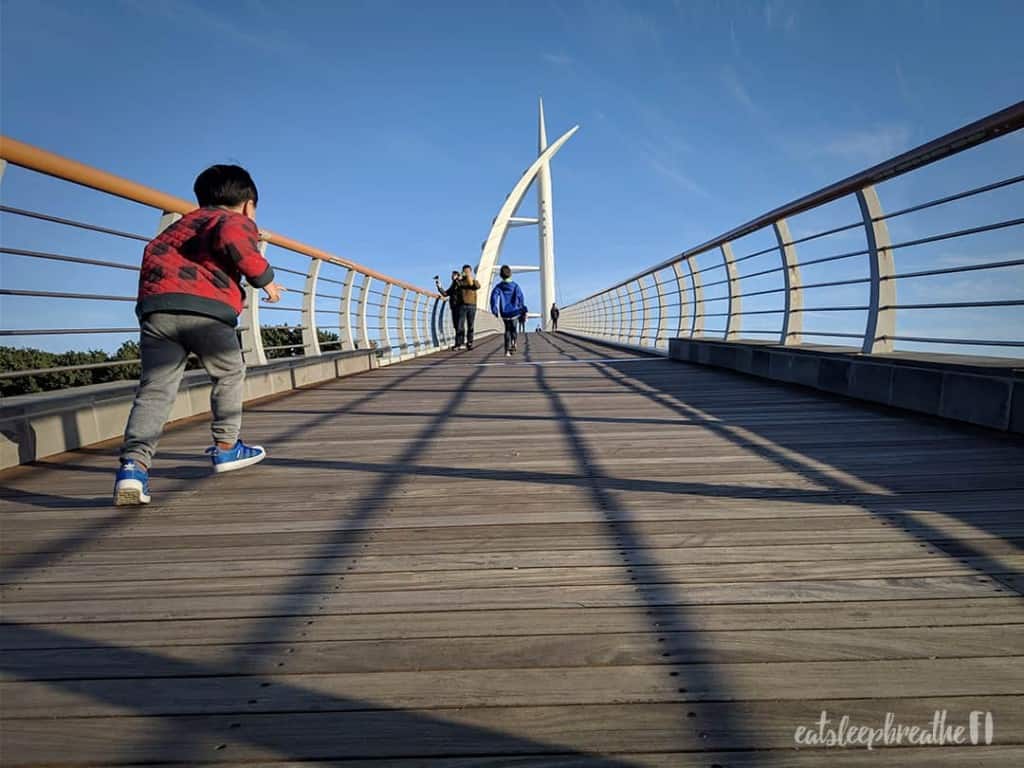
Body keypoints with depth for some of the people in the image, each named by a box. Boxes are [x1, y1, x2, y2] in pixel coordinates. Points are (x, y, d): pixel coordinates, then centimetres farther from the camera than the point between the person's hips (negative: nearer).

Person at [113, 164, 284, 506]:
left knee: (155, 389, 1)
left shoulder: (183, 222, 35)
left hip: (155, 305, 5)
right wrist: (264, 277, -2)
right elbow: (232, 239, -11)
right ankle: (226, 448, 25)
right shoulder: (238, 221, 13)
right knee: (229, 374, 17)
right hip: (205, 308, -5)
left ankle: (134, 465, -14)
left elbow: (155, 251, 33)